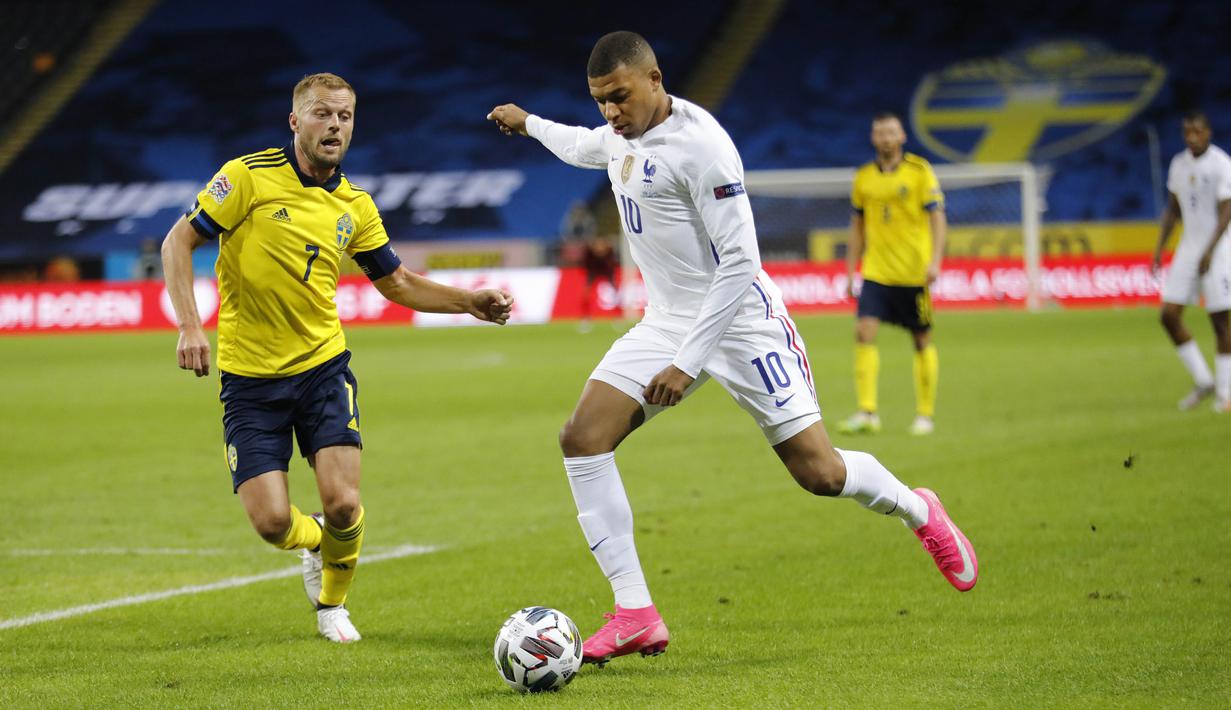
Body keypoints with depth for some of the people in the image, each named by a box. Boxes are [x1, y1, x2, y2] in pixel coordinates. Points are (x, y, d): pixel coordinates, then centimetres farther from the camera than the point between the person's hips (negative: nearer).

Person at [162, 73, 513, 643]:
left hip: (323, 366, 3)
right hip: (250, 376, -3)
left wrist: (469, 302, 1)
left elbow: (398, 284, 16)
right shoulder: (250, 176, -9)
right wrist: (189, 325, -19)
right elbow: (178, 242, -6)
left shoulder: (355, 207, 4)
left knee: (342, 505, -14)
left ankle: (332, 600, 18)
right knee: (272, 523, -10)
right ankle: (319, 542, 28)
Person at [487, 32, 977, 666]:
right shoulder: (622, 135, 4)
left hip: (740, 321, -8)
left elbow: (739, 261, -23)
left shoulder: (699, 143, -22)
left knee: (819, 473, -9)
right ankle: (635, 614, -10)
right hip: (667, 322, 8)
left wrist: (688, 363, -24)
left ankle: (918, 512, 25)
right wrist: (527, 123, 48)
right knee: (581, 438, -11)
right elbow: (584, 147, 33)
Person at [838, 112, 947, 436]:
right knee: (864, 333, -14)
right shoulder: (863, 177, 7)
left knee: (922, 340, 5)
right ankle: (867, 412, -15)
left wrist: (935, 261, -15)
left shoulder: (919, 171, -3)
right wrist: (851, 270, 11)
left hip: (914, 273, -2)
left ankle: (925, 415, 15)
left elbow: (937, 218, -4)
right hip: (876, 272, 3)